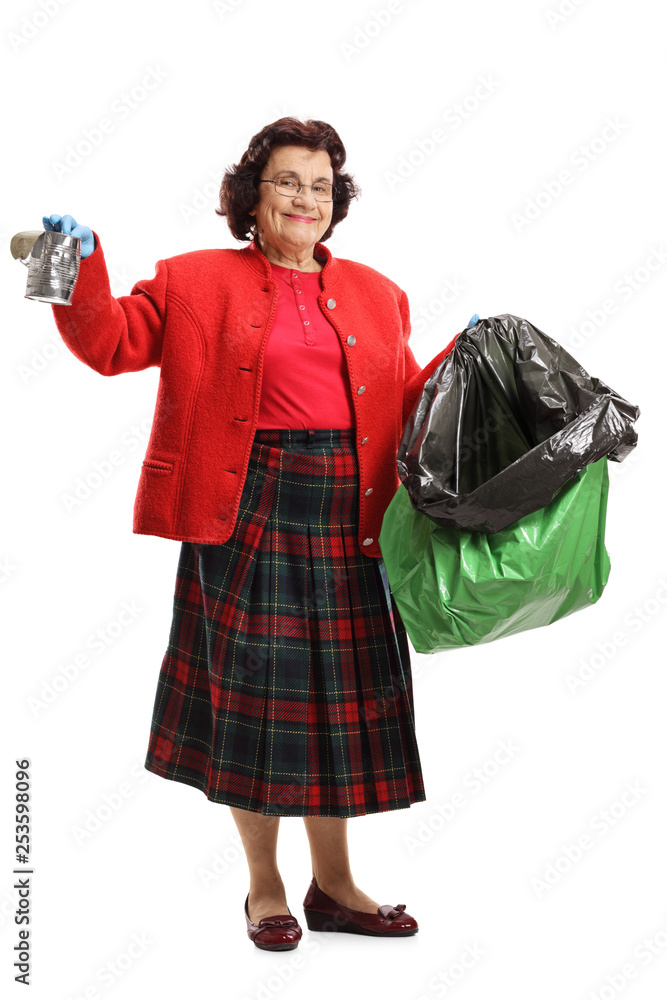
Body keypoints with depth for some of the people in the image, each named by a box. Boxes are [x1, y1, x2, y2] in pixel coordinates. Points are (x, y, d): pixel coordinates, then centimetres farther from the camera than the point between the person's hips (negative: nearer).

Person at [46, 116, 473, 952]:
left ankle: (333, 884, 26)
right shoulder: (199, 281, 6)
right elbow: (112, 342, -1)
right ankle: (264, 886, 23)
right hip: (248, 507, -3)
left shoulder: (375, 293, 16)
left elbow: (407, 403, 16)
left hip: (348, 513, 3)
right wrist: (82, 266, -15)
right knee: (253, 686, 4)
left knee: (339, 691, 9)